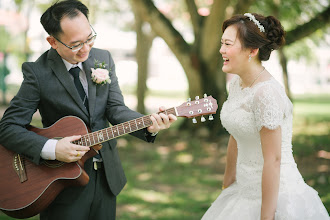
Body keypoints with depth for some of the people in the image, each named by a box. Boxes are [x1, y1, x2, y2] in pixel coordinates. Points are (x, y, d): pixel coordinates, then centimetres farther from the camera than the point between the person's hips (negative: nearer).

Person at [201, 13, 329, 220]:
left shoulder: (267, 93, -23)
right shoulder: (237, 83, 3)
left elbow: (273, 160, -22)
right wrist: (226, 187, 20)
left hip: (274, 195, -8)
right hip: (246, 191, 8)